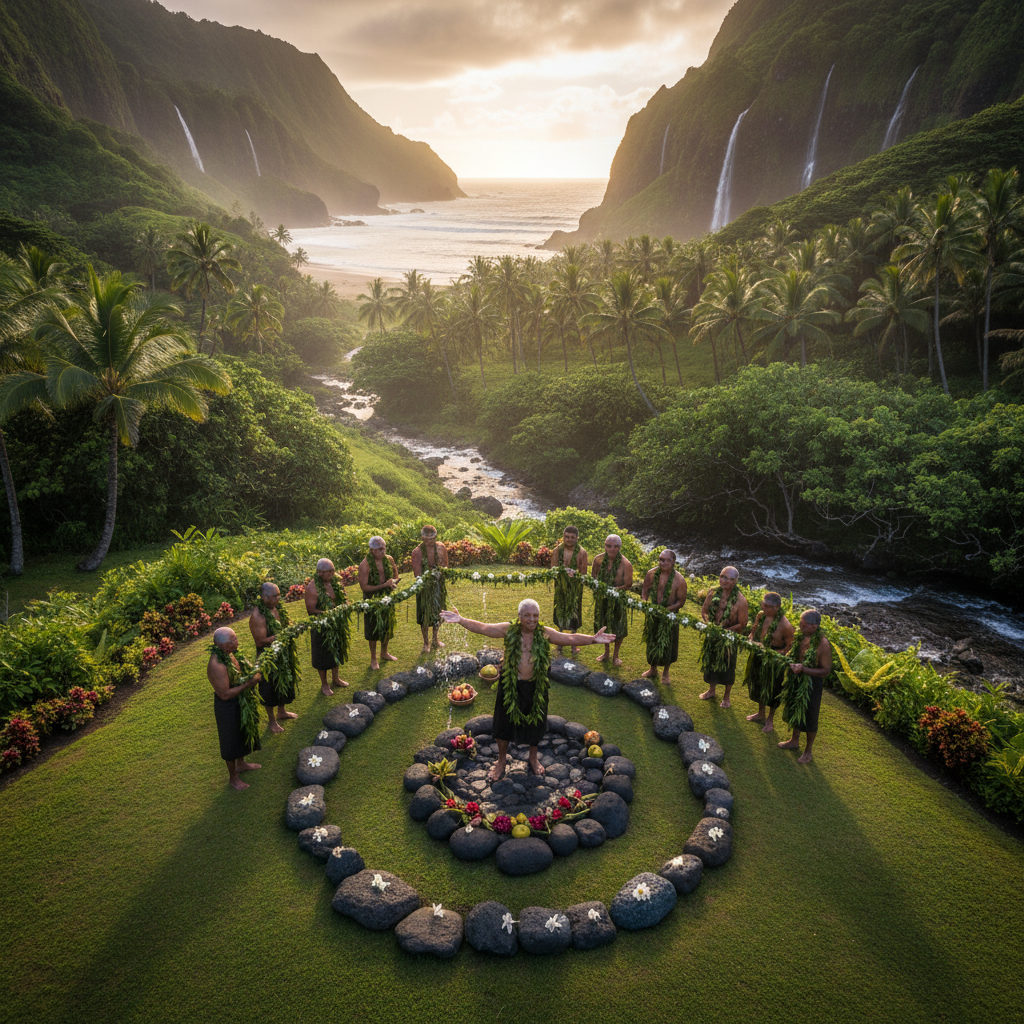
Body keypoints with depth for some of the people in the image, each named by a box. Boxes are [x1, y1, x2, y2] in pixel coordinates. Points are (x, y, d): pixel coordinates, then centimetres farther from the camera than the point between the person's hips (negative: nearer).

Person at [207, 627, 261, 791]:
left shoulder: (227, 654, -8)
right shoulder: (217, 665, -35)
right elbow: (224, 694, -30)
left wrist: (250, 673, -6)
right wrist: (247, 685, -28)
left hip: (238, 702, 9)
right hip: (227, 706, -9)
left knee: (242, 733, 28)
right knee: (231, 741, 12)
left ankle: (241, 764, 52)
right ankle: (233, 777, 33)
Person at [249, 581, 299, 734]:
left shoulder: (275, 608, -3)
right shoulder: (258, 616, -28)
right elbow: (260, 641, -27)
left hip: (283, 654, 8)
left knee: (284, 682, 23)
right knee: (270, 688, 10)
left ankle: (282, 712, 46)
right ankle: (272, 721, 29)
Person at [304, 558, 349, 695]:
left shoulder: (335, 582, 0)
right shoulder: (312, 587, -20)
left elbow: (343, 600, 11)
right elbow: (311, 609, -21)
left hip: (337, 625, 7)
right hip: (321, 627, -6)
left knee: (337, 651, 21)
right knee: (323, 656, 8)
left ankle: (335, 679, 42)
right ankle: (324, 685, 26)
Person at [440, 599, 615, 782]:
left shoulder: (545, 633, -11)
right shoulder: (508, 630, -14)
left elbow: (571, 638, -14)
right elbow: (482, 627, -18)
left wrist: (592, 639, -26)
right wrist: (461, 620, -32)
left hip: (534, 686, 1)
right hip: (510, 685, -1)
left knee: (534, 722, 19)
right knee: (504, 723, 13)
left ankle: (533, 757, 47)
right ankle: (502, 760, 38)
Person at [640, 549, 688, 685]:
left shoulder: (679, 580, -18)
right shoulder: (651, 574, -8)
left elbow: (681, 601, -12)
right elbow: (645, 590, 5)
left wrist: (667, 610, -22)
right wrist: (644, 602, -12)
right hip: (653, 614, 3)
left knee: (667, 644, 10)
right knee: (652, 642, 18)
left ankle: (665, 673, 33)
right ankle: (653, 669, 41)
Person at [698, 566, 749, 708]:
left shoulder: (740, 600, -19)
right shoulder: (713, 593, -7)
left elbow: (742, 624, -15)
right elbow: (704, 611, 5)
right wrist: (707, 623, -14)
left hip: (728, 639, -4)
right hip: (711, 637, 4)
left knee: (727, 668, 12)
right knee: (710, 663, 21)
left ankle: (726, 697, 34)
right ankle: (711, 691, 45)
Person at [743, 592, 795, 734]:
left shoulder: (785, 625, -25)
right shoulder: (760, 616, -7)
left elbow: (790, 646, -15)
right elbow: (753, 632, 8)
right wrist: (752, 641, -12)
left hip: (774, 662, -6)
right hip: (759, 658, 6)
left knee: (772, 691, 12)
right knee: (759, 686, 23)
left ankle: (770, 720, 34)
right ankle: (761, 714, 46)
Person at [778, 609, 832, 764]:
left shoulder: (822, 644, -25)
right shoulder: (802, 637, -4)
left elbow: (826, 670, -22)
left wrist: (803, 669, -31)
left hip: (812, 684, -7)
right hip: (797, 681, 7)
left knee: (809, 718, 9)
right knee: (795, 711, 24)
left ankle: (808, 752, 28)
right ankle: (794, 741, 45)